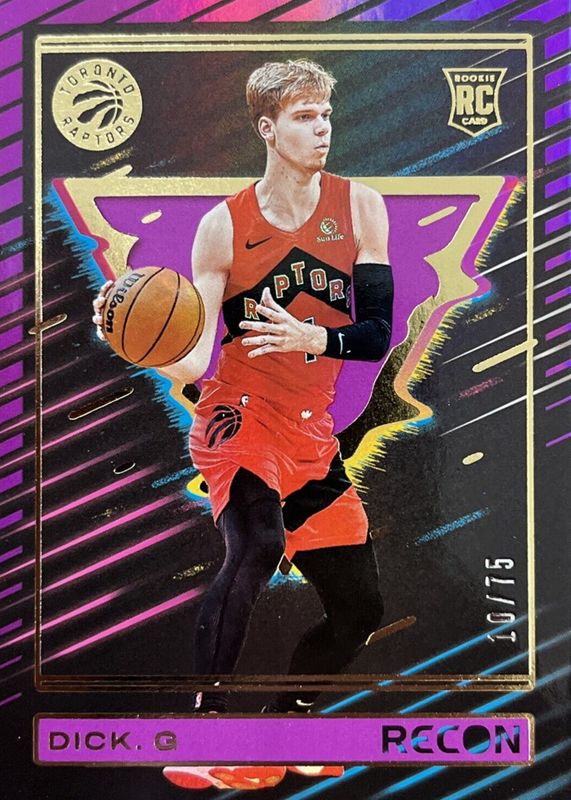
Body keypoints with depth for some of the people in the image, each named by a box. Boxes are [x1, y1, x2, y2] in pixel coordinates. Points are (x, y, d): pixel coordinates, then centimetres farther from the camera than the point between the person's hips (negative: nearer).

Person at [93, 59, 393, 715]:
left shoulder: (360, 207, 1)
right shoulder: (223, 225, -6)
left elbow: (377, 333, -6)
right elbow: (191, 361, -9)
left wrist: (309, 337, -25)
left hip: (313, 434, 4)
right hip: (238, 416, -4)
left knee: (360, 612, 10)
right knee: (257, 544, -35)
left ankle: (283, 717, 35)